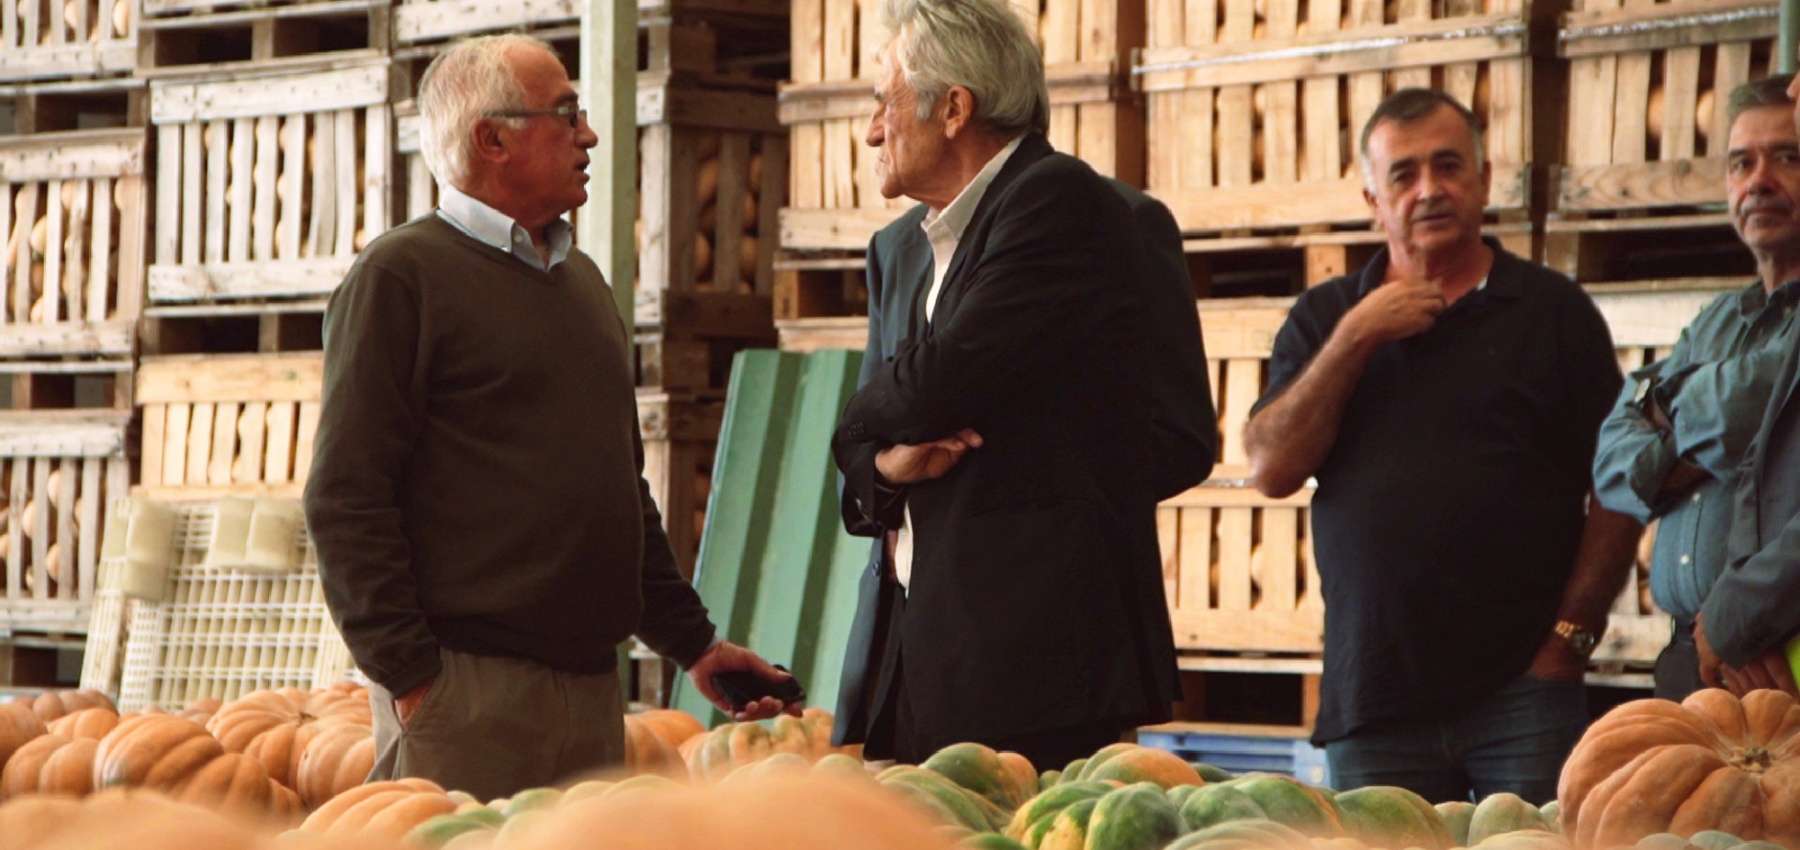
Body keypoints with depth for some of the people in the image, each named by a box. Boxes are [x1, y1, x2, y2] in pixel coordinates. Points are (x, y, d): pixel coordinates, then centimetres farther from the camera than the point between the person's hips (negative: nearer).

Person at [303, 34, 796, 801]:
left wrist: (691, 642, 23)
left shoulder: (581, 278, 20)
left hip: (591, 685, 7)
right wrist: (406, 674, -16)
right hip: (465, 690, -7)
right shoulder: (402, 276, -5)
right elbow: (346, 499, -11)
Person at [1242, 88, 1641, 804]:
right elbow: (1271, 469, 2)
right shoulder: (1325, 319, 15)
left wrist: (1570, 636, -6)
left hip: (1522, 689, -2)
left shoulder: (1552, 309, 7)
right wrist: (1356, 339, -4)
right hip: (1370, 698, 2)